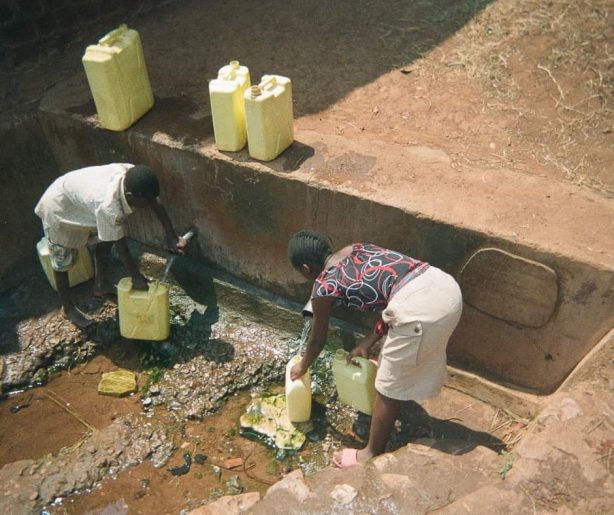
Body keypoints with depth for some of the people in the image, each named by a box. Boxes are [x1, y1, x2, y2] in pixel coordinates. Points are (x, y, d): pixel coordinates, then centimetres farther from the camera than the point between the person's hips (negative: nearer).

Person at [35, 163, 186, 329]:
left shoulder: (131, 175, -26)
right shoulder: (108, 207, -43)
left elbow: (156, 203, -11)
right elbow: (120, 244, -29)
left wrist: (171, 235, -15)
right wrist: (136, 276, -17)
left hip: (78, 194, 7)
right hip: (58, 208, -7)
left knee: (104, 239, 14)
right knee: (63, 261, 7)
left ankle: (101, 285, 36)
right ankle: (68, 307, 28)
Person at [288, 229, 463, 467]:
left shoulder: (323, 286, 6)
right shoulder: (356, 249, 24)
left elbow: (318, 340, 21)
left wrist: (302, 366, 40)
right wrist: (368, 341, 30)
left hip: (418, 307, -8)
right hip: (446, 286, 8)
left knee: (388, 387, 13)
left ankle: (372, 454, 32)